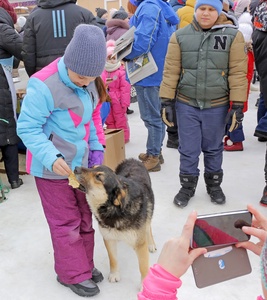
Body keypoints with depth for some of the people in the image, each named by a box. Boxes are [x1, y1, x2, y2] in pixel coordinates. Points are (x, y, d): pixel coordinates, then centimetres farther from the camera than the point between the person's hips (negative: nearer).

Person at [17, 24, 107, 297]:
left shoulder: (92, 81, -4)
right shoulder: (43, 85, -27)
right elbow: (27, 127, -22)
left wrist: (96, 147, 5)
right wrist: (51, 157, -33)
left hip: (81, 161, 7)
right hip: (53, 168, -7)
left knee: (85, 216, 18)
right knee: (66, 222, 6)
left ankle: (84, 264, 38)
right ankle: (74, 274, 25)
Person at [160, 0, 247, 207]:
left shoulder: (233, 35, -5)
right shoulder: (180, 36, -1)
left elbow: (238, 72, -6)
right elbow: (171, 70, 0)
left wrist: (238, 105, -8)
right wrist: (166, 101, -3)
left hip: (217, 105, 0)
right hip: (186, 104, 1)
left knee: (214, 149, 15)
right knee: (188, 149, 8)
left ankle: (214, 185, 35)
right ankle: (187, 186, 27)